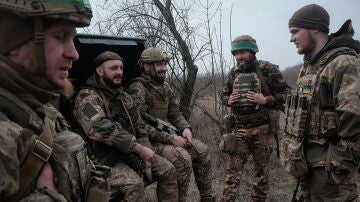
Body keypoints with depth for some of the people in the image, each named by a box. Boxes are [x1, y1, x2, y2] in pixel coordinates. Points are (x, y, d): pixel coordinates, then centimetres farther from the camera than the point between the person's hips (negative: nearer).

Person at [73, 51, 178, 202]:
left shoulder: (123, 96, 12)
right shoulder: (87, 96, -13)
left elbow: (138, 126, 13)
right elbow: (102, 129, -28)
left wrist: (145, 151, -4)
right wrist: (139, 148, -28)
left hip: (129, 152, 8)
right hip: (103, 158, -7)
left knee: (168, 169, 1)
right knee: (134, 183, -31)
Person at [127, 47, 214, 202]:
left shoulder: (164, 87, 11)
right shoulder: (137, 89, -17)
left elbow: (175, 113, 14)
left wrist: (185, 128, -8)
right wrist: (171, 139, -25)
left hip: (168, 135, 9)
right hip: (148, 141, -9)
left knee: (202, 150, 2)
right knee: (182, 157, -28)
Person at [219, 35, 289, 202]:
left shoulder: (268, 69, -4)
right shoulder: (233, 73, 9)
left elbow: (286, 94, -4)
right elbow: (223, 95, 19)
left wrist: (266, 100, -18)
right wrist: (228, 100, -3)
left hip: (261, 129, -3)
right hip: (238, 129, 3)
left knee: (261, 169, 10)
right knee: (233, 169, 3)